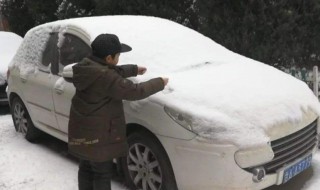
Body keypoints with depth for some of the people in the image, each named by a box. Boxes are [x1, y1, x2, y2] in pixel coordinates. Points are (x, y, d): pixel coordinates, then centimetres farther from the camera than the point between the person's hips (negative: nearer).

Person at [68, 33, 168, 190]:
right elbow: (134, 91, -22)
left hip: (83, 130, 9)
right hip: (97, 133, -9)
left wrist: (133, 69, 24)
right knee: (103, 173, 5)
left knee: (86, 168, 22)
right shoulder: (105, 76, -26)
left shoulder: (88, 66, 2)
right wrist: (160, 83, -9)